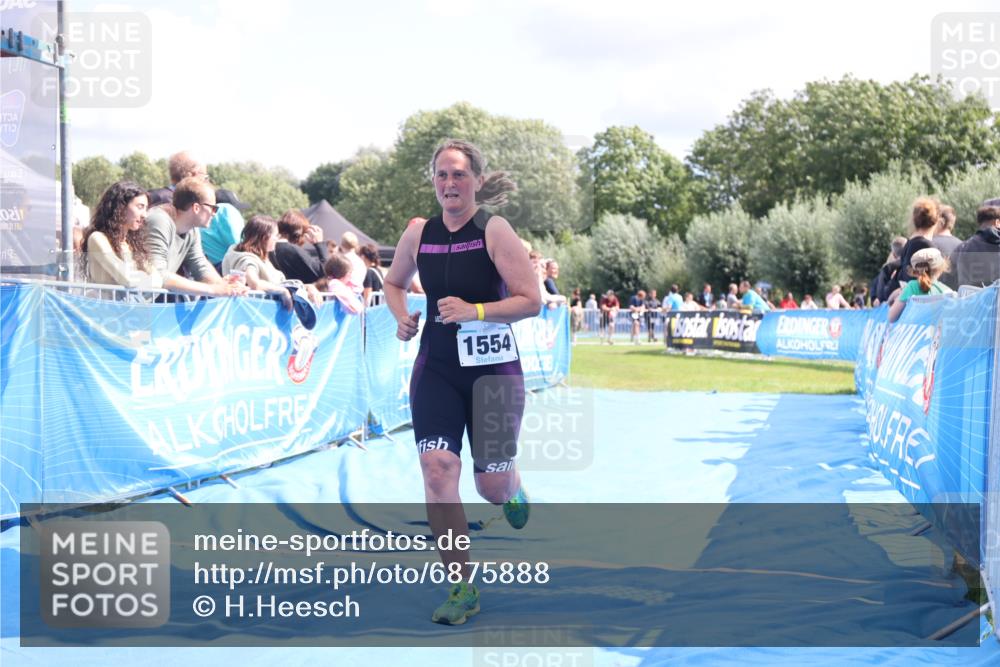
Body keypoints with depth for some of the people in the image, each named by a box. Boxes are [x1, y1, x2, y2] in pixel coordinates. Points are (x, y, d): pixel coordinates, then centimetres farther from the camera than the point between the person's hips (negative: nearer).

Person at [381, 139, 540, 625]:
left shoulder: (494, 230, -10)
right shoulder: (418, 233, 2)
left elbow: (532, 301, -12)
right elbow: (393, 283, 20)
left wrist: (474, 311, -22)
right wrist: (403, 318, 0)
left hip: (493, 367, -3)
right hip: (436, 368, 3)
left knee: (492, 485, 4)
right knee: (437, 469, -12)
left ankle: (512, 490, 46)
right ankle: (462, 588, 1)